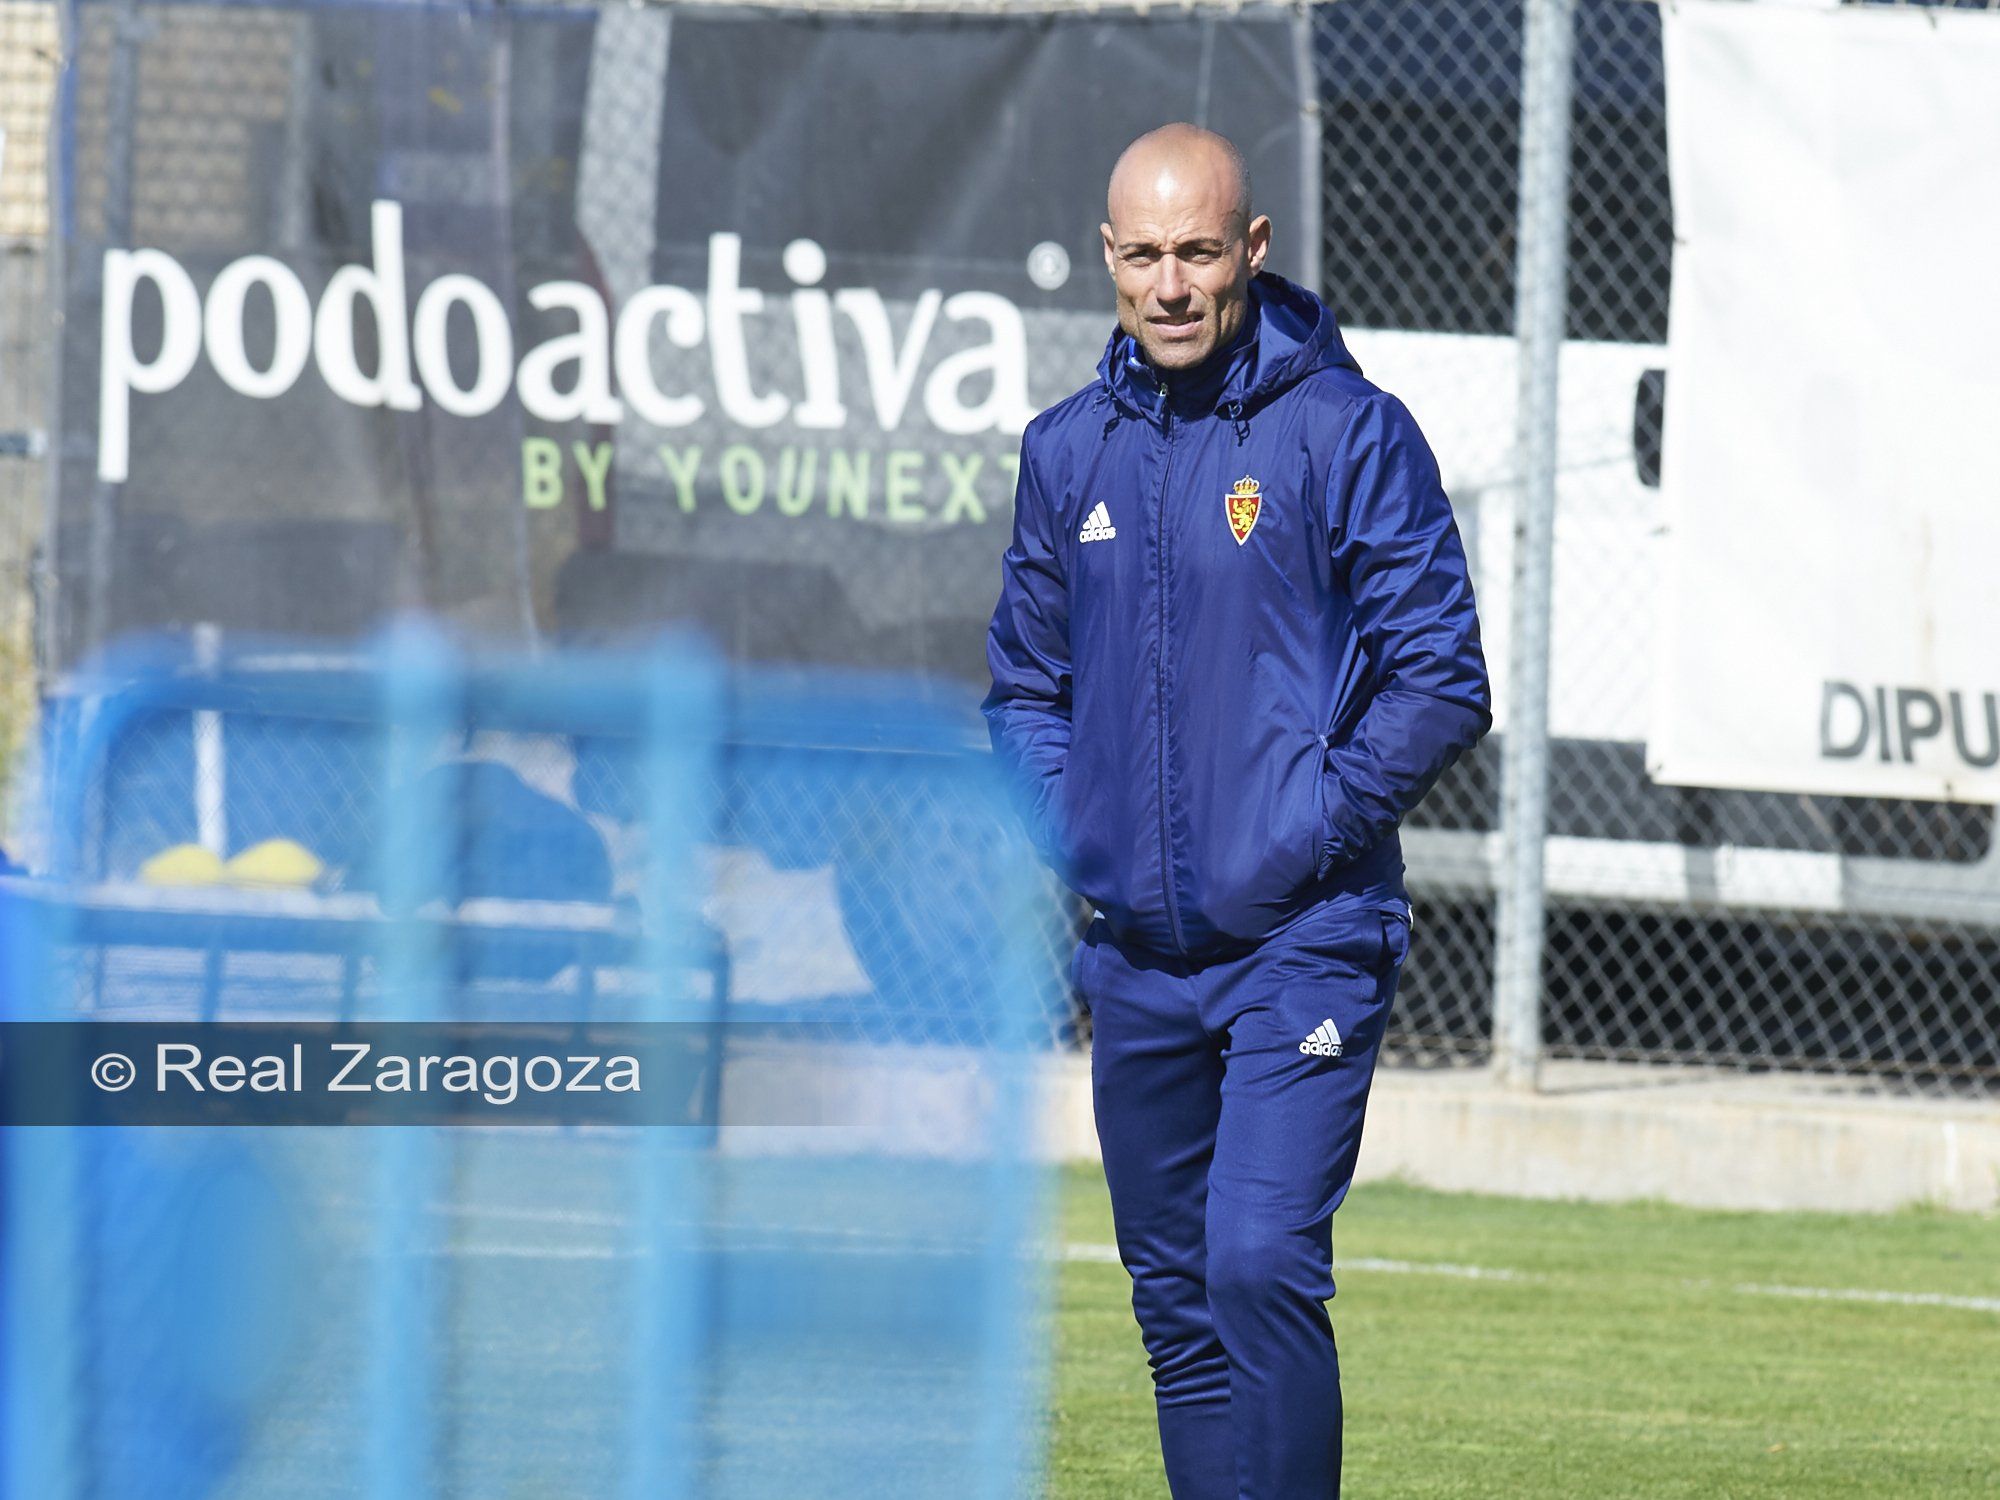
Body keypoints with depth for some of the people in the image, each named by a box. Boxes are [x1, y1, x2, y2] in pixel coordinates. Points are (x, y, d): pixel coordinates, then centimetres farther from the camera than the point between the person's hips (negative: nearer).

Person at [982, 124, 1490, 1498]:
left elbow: (1442, 683, -7)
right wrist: (1058, 833, 4)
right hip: (1136, 952, 6)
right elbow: (1026, 679, 21)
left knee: (1262, 1265, -18)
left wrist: (1306, 835, -13)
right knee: (1177, 1298, 9)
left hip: (1305, 943, -6)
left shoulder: (1347, 432, -6)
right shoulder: (1069, 453, 10)